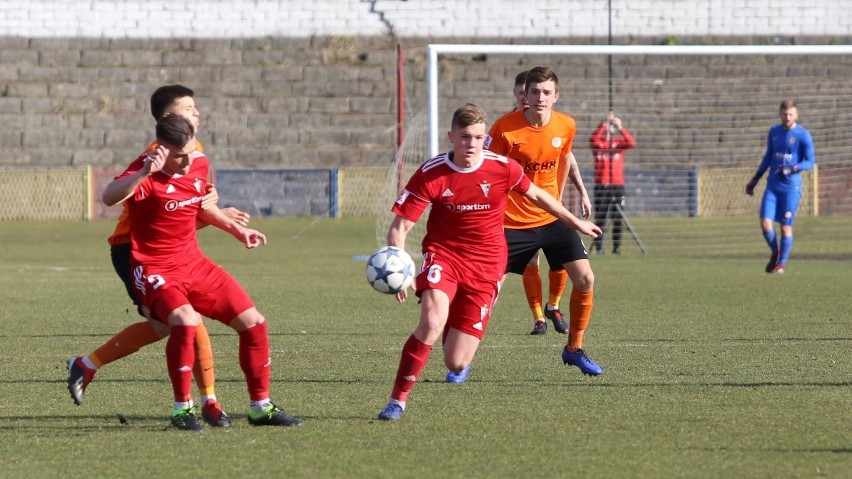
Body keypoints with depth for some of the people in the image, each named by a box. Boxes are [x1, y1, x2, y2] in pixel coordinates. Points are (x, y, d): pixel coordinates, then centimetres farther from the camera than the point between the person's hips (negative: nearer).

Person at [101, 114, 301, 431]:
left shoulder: (200, 164, 1)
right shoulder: (147, 171, -21)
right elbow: (110, 197, -42)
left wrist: (236, 229, 25)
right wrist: (144, 172, -55)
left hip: (194, 263, 7)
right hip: (155, 271, -7)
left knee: (253, 323, 4)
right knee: (185, 320, -34)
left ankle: (261, 407, 20)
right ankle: (182, 409, -18)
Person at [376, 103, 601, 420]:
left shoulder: (502, 168, -10)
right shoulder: (430, 174, -13)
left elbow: (535, 195, 12)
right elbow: (399, 228, -12)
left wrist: (574, 222, 24)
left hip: (486, 265, 1)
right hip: (443, 254, -1)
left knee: (456, 363, -5)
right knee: (431, 323, -32)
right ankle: (398, 400, -17)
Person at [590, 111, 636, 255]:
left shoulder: (619, 143, 9)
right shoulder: (598, 144, 4)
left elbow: (631, 143, -11)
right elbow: (593, 140, -19)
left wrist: (621, 128, -21)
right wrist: (603, 125, -24)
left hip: (617, 185, 2)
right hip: (601, 185, -2)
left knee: (618, 218, 2)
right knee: (600, 217, -4)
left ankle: (617, 246, 7)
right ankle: (598, 247, -2)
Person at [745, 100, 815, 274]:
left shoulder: (803, 135, -6)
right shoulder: (774, 132, 9)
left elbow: (810, 163, -5)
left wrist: (793, 168, -23)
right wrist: (754, 180, 21)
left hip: (791, 187, -4)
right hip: (772, 186, 4)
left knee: (786, 227, -2)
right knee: (765, 223, -7)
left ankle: (782, 263, 15)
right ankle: (775, 252, 21)